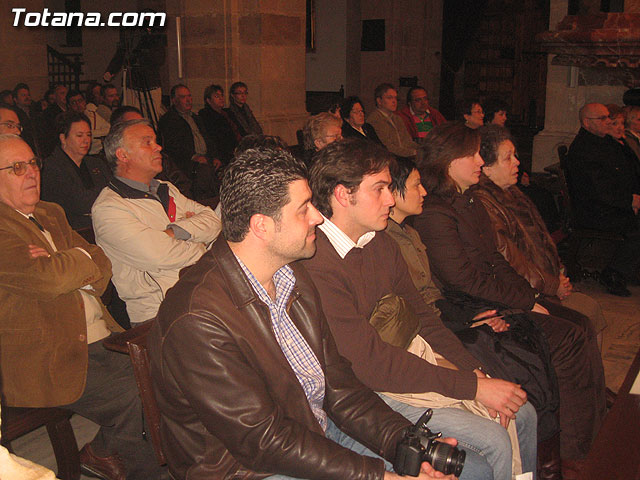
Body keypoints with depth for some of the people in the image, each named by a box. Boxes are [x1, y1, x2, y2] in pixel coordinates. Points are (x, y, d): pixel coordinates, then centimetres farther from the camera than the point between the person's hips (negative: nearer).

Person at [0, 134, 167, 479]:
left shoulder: (52, 214, 19)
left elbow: (102, 267, 13)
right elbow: (47, 279, -23)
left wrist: (64, 267, -9)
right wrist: (81, 257, -2)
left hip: (103, 340, 8)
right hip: (48, 360, -8)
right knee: (136, 398, -20)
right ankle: (103, 452, 10)